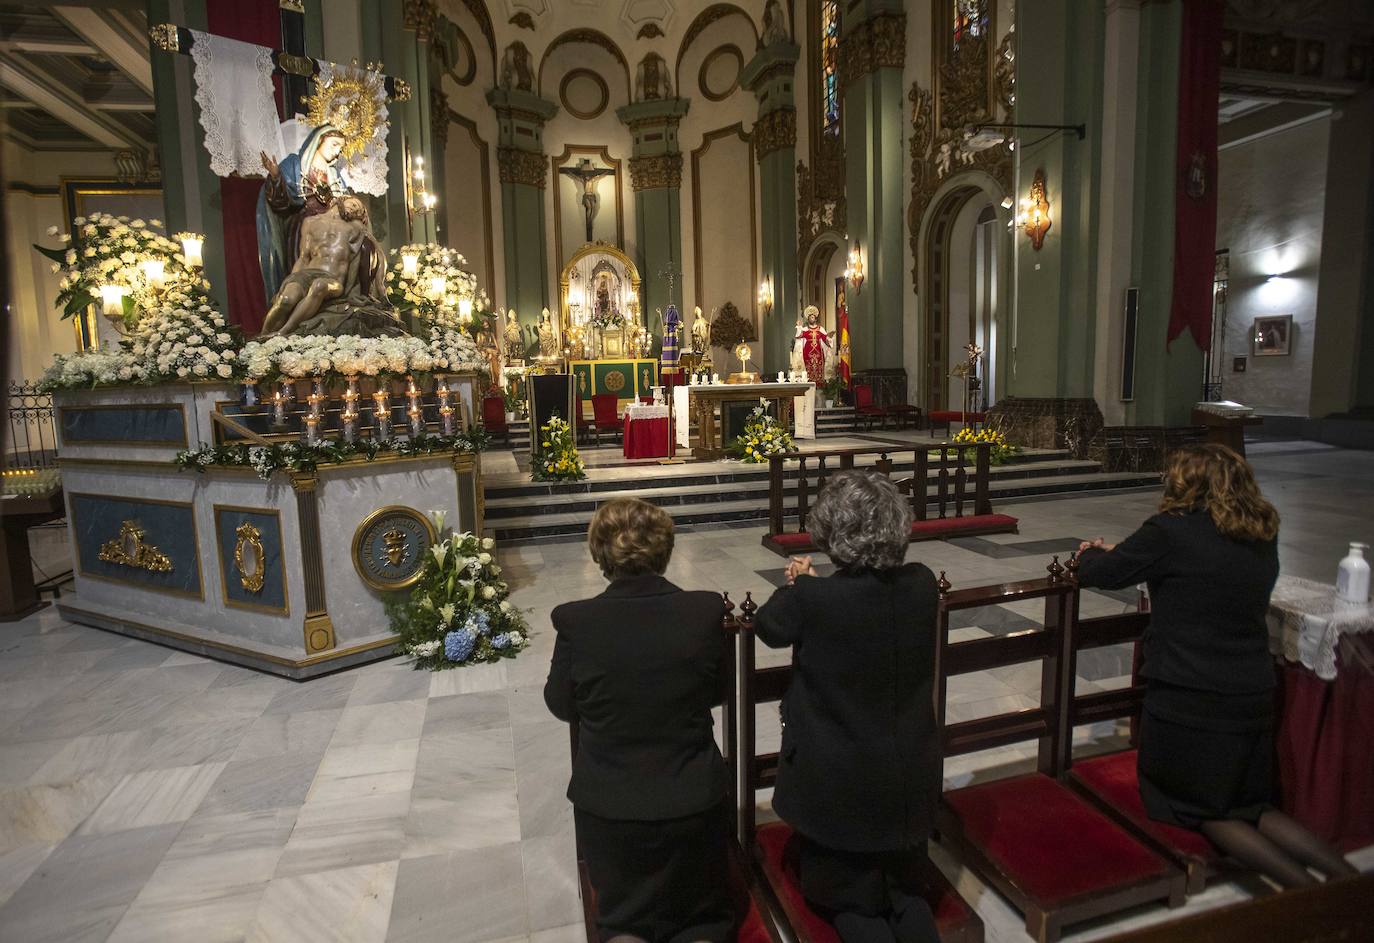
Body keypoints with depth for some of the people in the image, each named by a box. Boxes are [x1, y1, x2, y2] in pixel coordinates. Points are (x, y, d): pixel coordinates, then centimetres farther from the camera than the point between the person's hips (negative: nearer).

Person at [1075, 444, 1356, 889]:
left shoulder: (1171, 531, -16)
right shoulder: (1264, 535, 6)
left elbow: (1096, 573, -7)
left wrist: (1092, 554, 17)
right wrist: (1123, 553, 20)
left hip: (1189, 701, -7)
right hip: (1255, 697, 7)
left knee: (1202, 809, 12)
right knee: (1250, 804, 22)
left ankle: (1303, 886, -7)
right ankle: (1346, 876, 2)